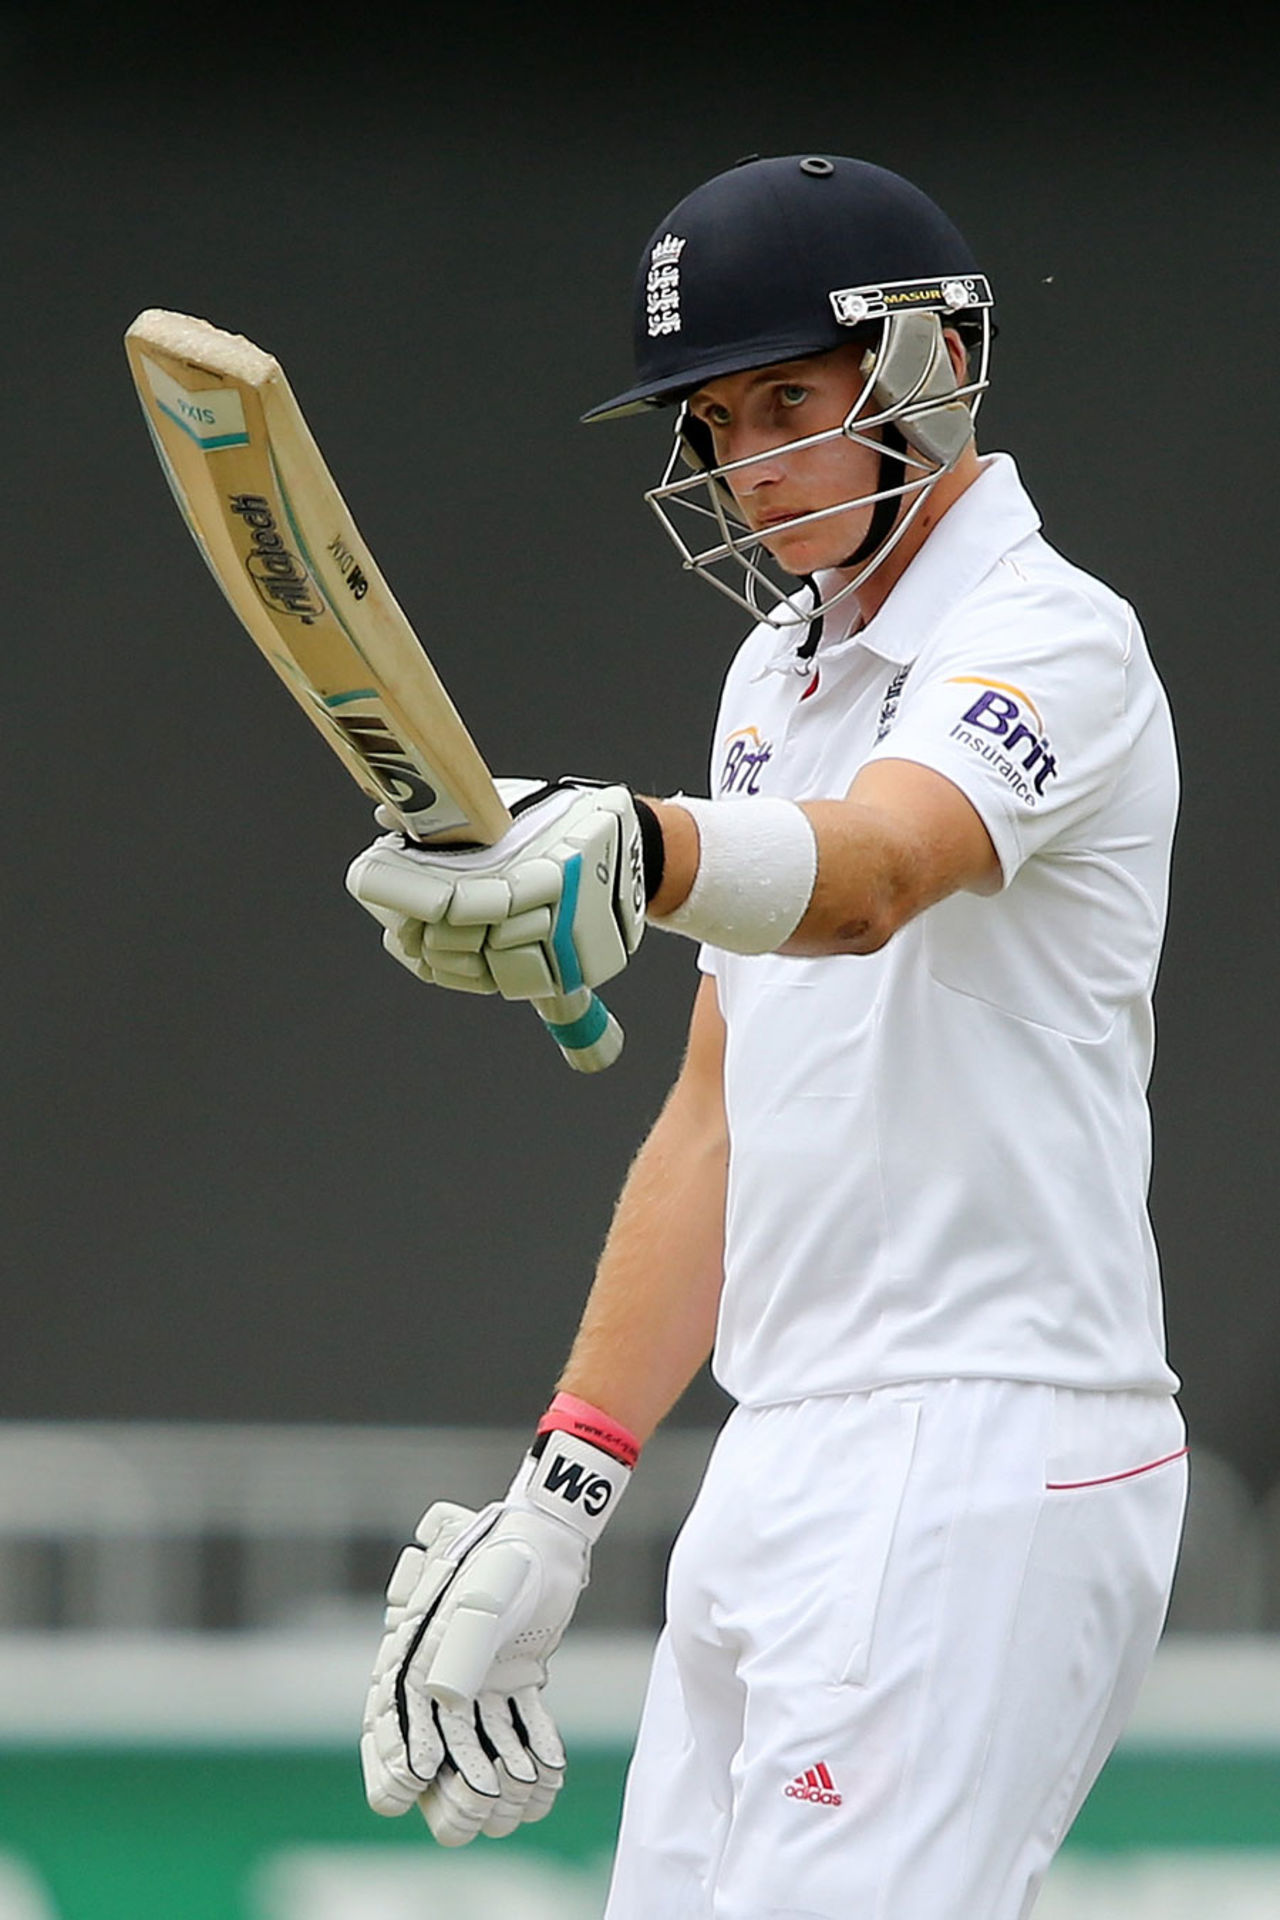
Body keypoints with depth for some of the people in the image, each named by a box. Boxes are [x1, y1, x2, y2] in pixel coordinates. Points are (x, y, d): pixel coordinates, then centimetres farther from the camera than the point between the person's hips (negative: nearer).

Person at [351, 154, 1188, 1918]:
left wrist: (633, 859, -54)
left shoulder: (1052, 642, -10)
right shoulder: (779, 671, 18)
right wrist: (561, 1496, 13)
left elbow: (867, 874, -33)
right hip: (787, 1475, 9)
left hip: (983, 1482, -9)